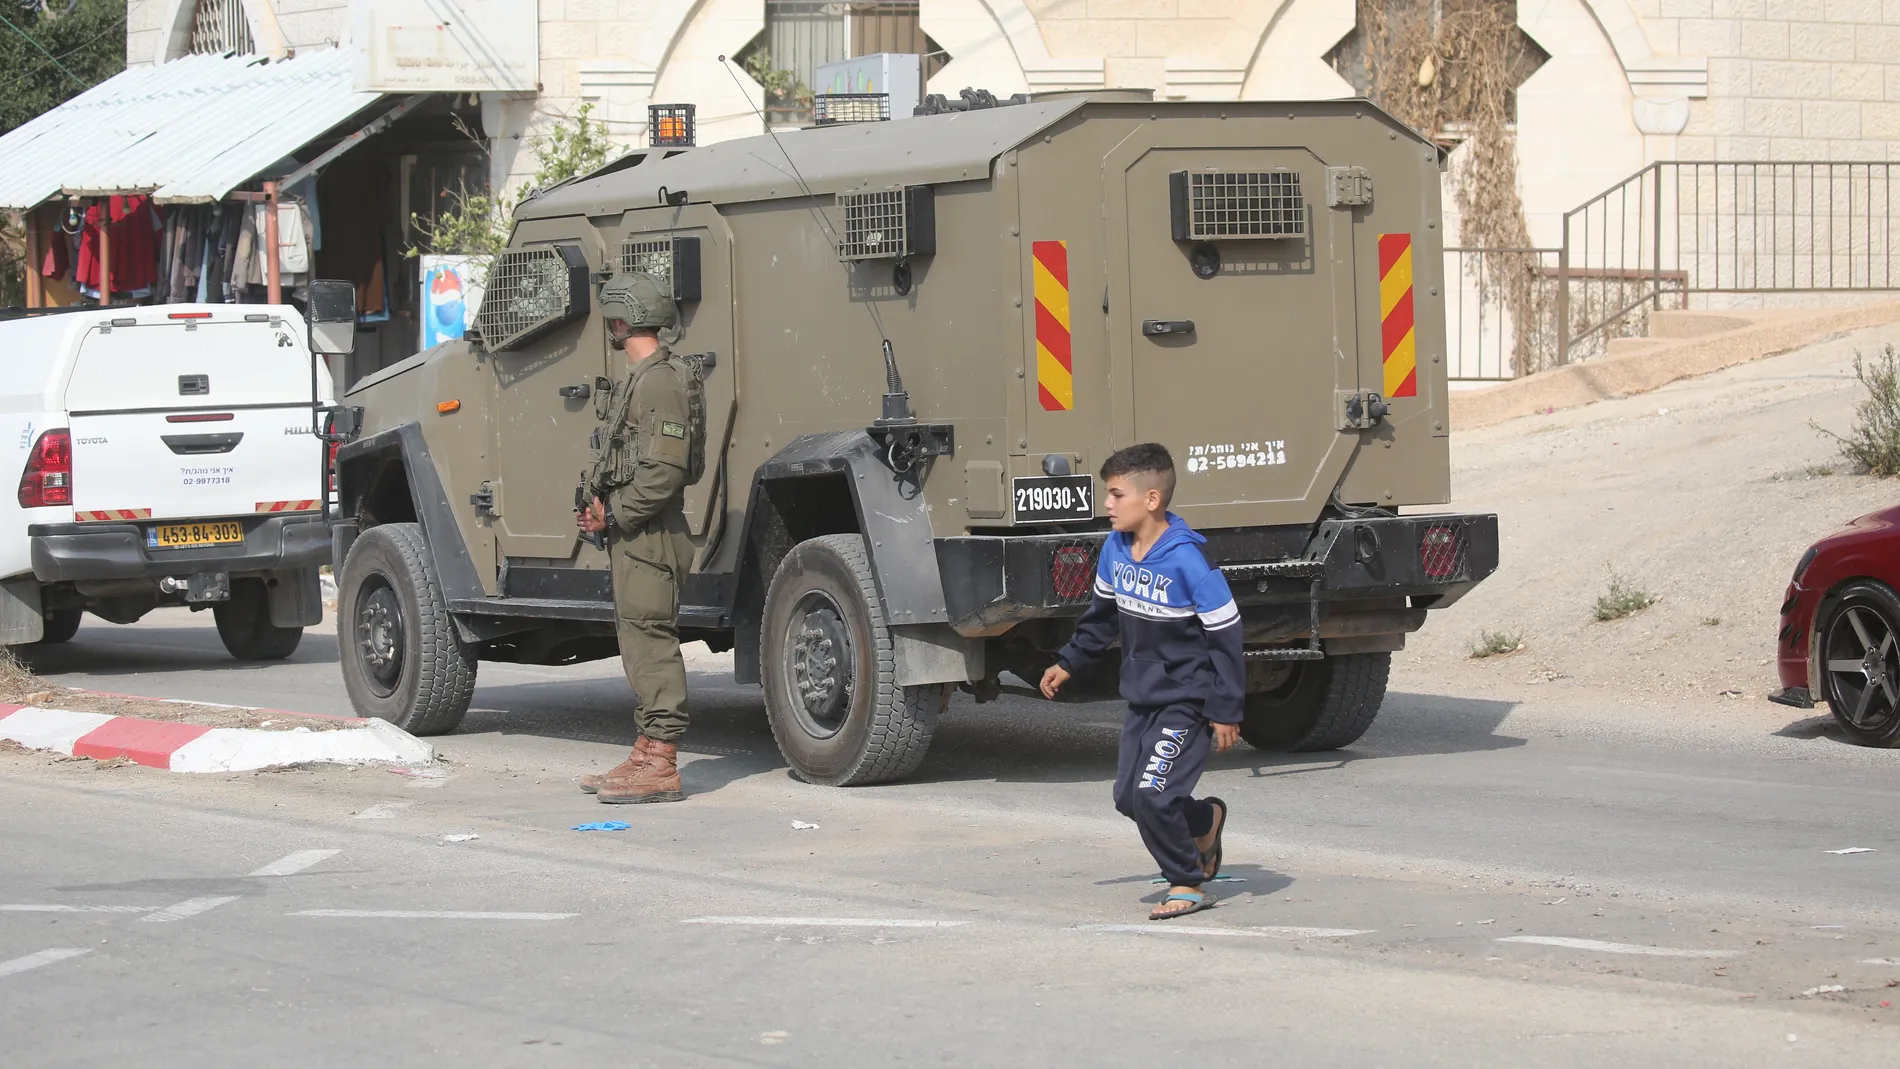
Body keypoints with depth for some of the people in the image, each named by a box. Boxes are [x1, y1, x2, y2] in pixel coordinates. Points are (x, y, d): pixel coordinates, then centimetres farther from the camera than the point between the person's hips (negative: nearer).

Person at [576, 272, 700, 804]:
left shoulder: (661, 380, -15)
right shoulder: (640, 378, 18)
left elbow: (665, 469, -22)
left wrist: (614, 516, -15)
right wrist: (604, 511, 9)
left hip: (649, 534, -11)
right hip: (633, 534, 11)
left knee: (649, 638, -10)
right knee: (638, 639, 14)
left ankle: (661, 765, -10)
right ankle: (648, 754, 20)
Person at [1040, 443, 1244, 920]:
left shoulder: (1187, 560, -22)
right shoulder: (1115, 549, 0)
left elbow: (1225, 634, -17)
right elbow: (1104, 613, 20)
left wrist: (1225, 711, -16)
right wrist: (1068, 663, 22)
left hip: (1187, 701, -8)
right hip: (1142, 697, 8)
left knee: (1151, 795, -16)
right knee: (1127, 796, 7)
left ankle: (1187, 885, 4)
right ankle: (1205, 819, 35)